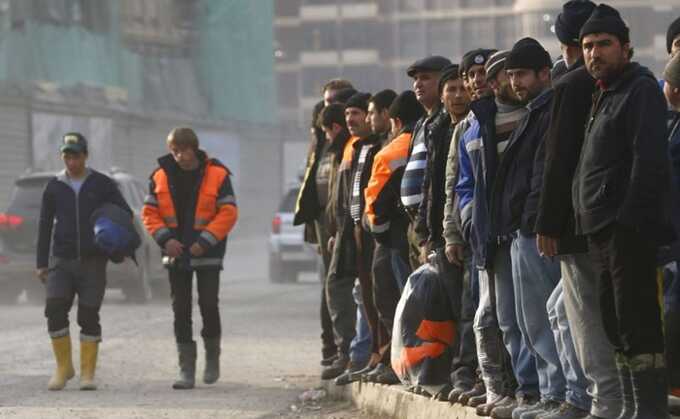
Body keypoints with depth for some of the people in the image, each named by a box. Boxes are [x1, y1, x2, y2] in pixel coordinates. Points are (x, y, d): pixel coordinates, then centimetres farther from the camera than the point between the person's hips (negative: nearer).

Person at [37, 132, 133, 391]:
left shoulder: (102, 185, 3)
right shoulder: (54, 187, 7)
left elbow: (126, 214, 6)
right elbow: (44, 226, 12)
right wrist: (41, 263, 9)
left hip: (93, 262, -1)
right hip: (61, 260, 1)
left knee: (89, 316, -3)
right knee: (55, 310, -14)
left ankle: (88, 374, 4)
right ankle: (63, 367, -2)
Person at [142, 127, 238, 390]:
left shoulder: (216, 175, -6)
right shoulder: (161, 176, 2)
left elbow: (228, 213, -8)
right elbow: (149, 213, 4)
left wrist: (205, 241, -16)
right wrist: (164, 238, -12)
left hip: (207, 254, -3)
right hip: (176, 254, 3)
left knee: (209, 305, -7)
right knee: (181, 311, 3)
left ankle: (212, 356, 17)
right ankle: (186, 370, 7)